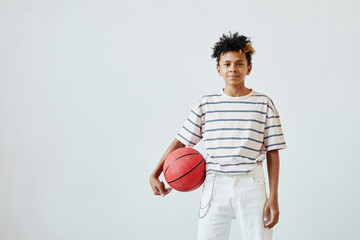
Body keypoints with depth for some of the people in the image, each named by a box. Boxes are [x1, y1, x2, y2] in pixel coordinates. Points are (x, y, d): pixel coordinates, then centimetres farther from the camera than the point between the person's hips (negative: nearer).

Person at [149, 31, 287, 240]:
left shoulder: (264, 104, 4)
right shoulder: (206, 104, 7)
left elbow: (273, 153, 3)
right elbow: (181, 142, 10)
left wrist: (274, 197, -2)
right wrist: (155, 175, 0)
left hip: (251, 186, -1)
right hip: (215, 186, 1)